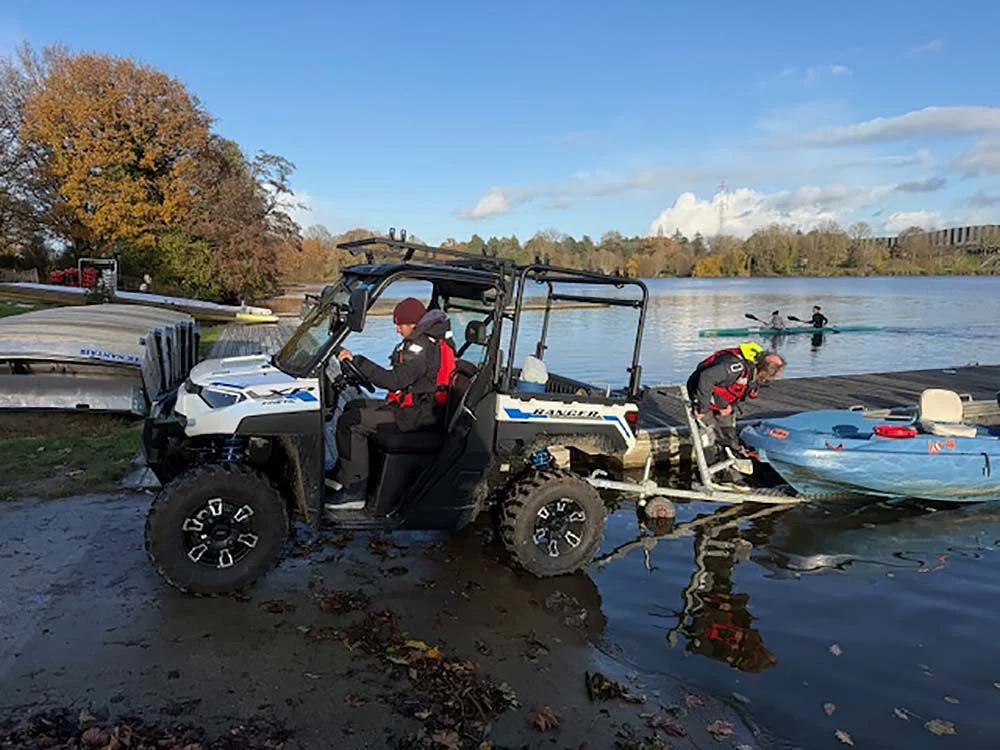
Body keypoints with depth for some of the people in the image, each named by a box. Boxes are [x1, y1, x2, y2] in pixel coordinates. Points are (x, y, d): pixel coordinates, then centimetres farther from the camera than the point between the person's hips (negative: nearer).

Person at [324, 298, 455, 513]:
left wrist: (357, 361, -25)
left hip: (416, 414, -12)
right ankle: (341, 475, 21)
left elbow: (395, 381, -27)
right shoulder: (427, 339, 14)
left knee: (350, 423, -19)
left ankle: (355, 491, -14)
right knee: (354, 406, 20)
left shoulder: (422, 346, -20)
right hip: (419, 405, 12)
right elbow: (400, 378, 16)